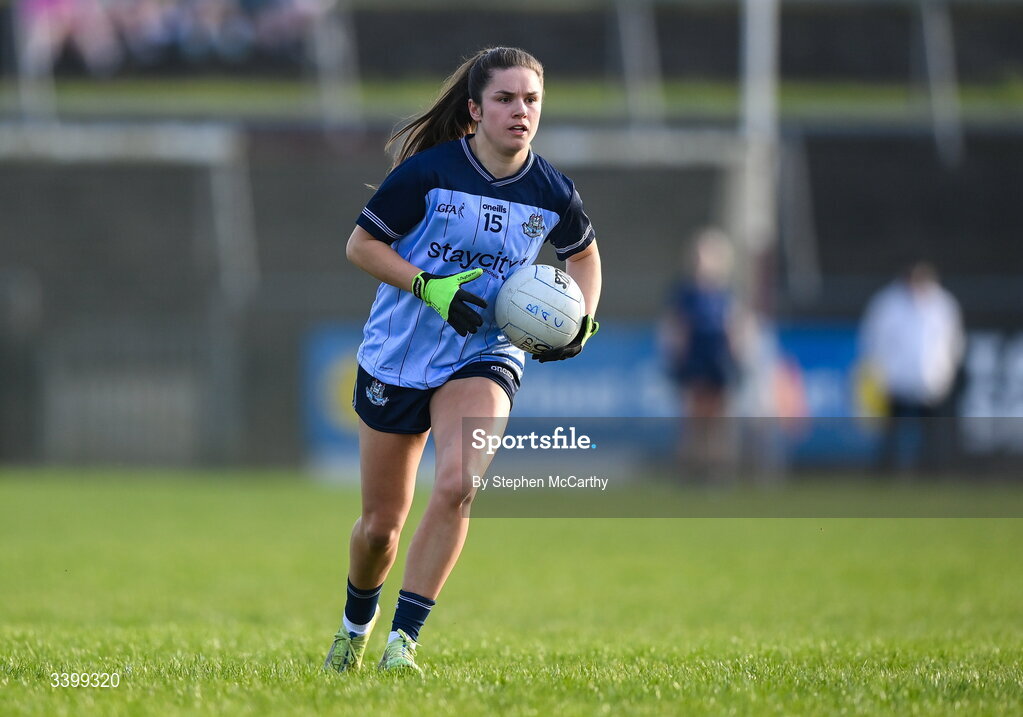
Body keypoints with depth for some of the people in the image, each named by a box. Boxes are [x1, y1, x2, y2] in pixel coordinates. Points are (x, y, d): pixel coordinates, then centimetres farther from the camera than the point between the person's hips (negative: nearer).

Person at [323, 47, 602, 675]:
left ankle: (403, 639, -20)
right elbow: (361, 245, -6)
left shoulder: (553, 193, -4)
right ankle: (356, 622, 40)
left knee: (457, 483, -28)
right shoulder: (428, 171, -13)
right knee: (381, 524, 7)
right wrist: (431, 288, -20)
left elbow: (584, 254, 17)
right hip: (397, 357, -1)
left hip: (484, 357, 1)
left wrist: (581, 321, 0)